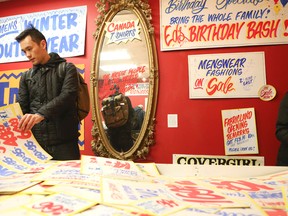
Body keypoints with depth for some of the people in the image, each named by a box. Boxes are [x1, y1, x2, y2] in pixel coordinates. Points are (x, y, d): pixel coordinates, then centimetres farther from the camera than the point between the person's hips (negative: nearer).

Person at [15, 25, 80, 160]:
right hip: (35, 142, 4)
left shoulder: (67, 68, 3)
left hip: (64, 142, -3)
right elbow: (21, 107, 9)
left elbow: (67, 96, -13)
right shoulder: (26, 77, 16)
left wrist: (40, 114, -28)